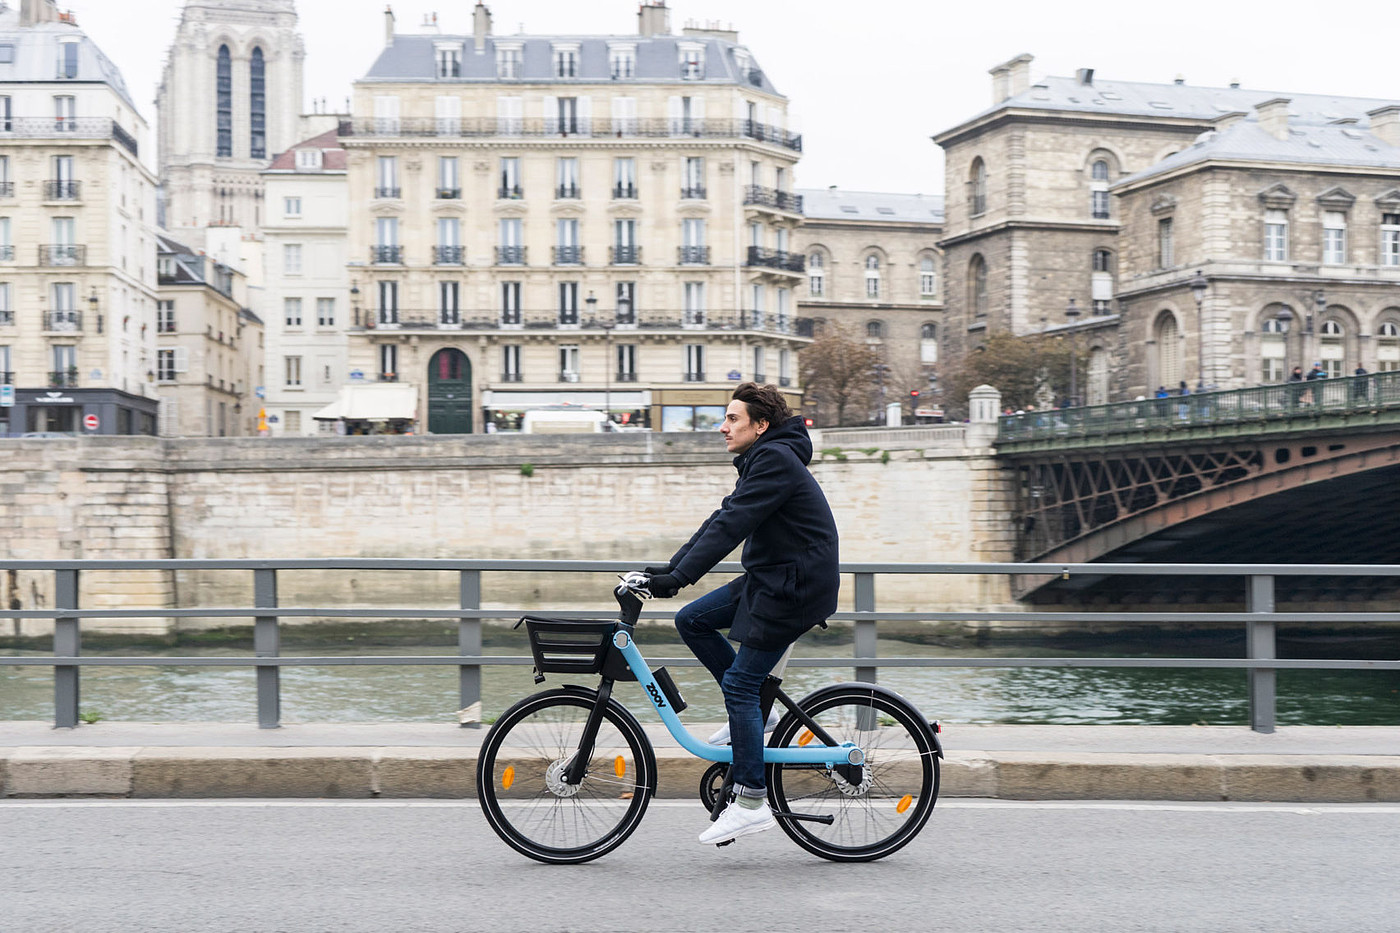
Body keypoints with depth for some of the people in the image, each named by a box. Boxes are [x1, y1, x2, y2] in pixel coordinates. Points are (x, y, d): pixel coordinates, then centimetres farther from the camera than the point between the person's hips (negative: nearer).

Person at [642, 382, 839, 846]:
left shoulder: (775, 460, -18)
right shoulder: (761, 460, 14)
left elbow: (731, 526, -25)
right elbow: (722, 520, 15)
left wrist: (680, 577, -27)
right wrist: (671, 566, 9)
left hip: (795, 586, -10)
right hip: (767, 579, 10)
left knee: (739, 683, -9)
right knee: (691, 620, 8)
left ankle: (751, 803, -2)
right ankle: (754, 714, 15)